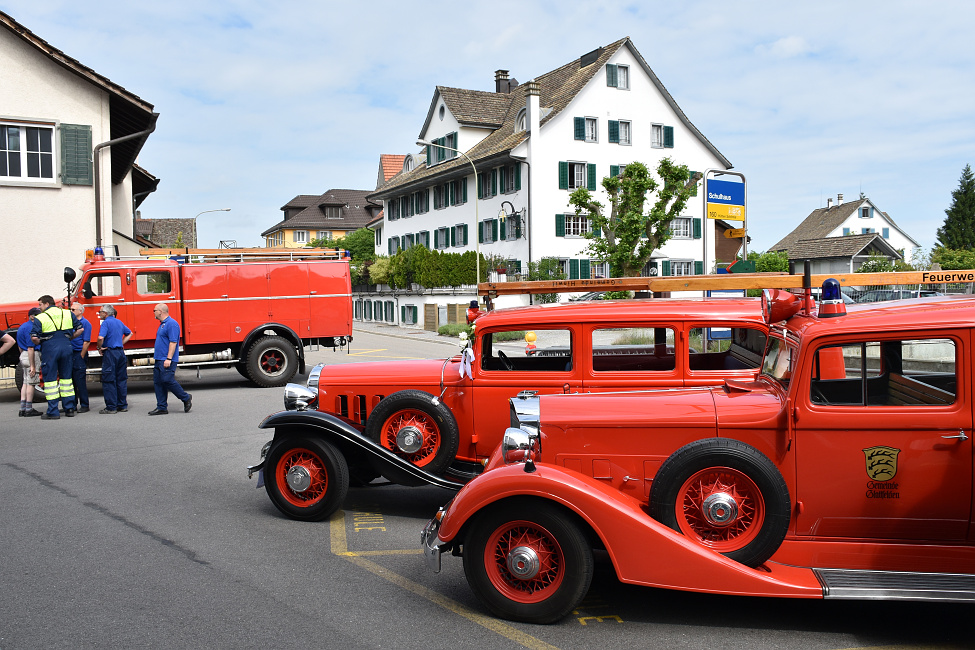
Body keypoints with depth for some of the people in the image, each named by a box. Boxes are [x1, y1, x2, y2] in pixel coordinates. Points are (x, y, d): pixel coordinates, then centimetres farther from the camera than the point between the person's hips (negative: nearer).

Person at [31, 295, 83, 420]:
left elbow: (34, 338, -11)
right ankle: (69, 408, 16)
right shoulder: (68, 314, 8)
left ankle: (53, 412, 3)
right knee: (66, 377, 14)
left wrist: (40, 343, 9)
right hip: (66, 347, 4)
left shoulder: (40, 318, -5)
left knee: (50, 379, 3)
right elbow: (80, 329, 10)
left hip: (49, 349, -4)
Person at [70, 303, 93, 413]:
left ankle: (84, 405, 1)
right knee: (70, 380, 11)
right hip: (70, 354, 7)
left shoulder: (85, 323, -6)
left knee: (80, 381, -5)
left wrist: (81, 357, -12)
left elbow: (86, 342, -10)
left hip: (79, 355, -7)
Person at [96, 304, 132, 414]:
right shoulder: (119, 322, 14)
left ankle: (111, 407, -2)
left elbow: (101, 338, -23)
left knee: (109, 381, -2)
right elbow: (129, 333, 29)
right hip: (120, 352, 7)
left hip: (110, 353, -7)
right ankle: (123, 405, 14)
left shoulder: (106, 322, -10)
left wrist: (99, 348, -7)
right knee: (121, 380, 11)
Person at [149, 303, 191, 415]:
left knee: (168, 381, -12)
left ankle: (186, 398, 3)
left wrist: (168, 359, -24)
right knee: (158, 383, 7)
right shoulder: (162, 324, 19)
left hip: (167, 361, -10)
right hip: (159, 360, 10)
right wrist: (156, 356, 21)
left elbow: (173, 342, -20)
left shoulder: (171, 324, -13)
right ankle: (161, 407, 9)